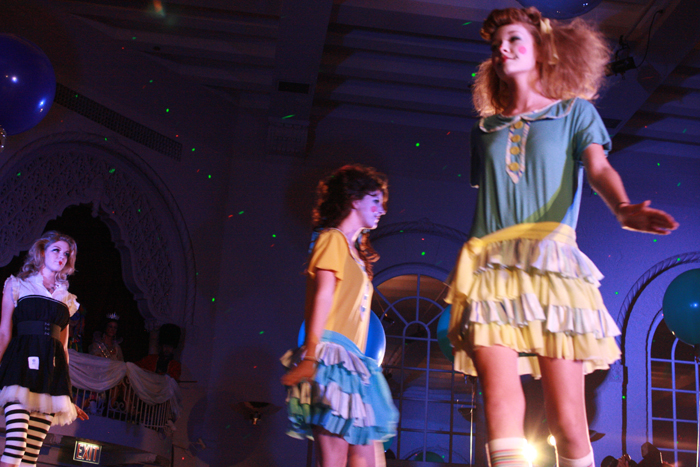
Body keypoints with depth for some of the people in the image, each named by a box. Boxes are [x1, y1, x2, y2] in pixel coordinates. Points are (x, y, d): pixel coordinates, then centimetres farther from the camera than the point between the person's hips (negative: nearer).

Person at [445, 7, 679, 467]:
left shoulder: (575, 111, 16)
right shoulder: (487, 129, 24)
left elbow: (598, 167, -2)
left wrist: (623, 207, -25)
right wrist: (462, 284, 17)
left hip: (551, 264, -2)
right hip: (490, 269, 2)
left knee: (567, 415, -7)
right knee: (501, 398, -15)